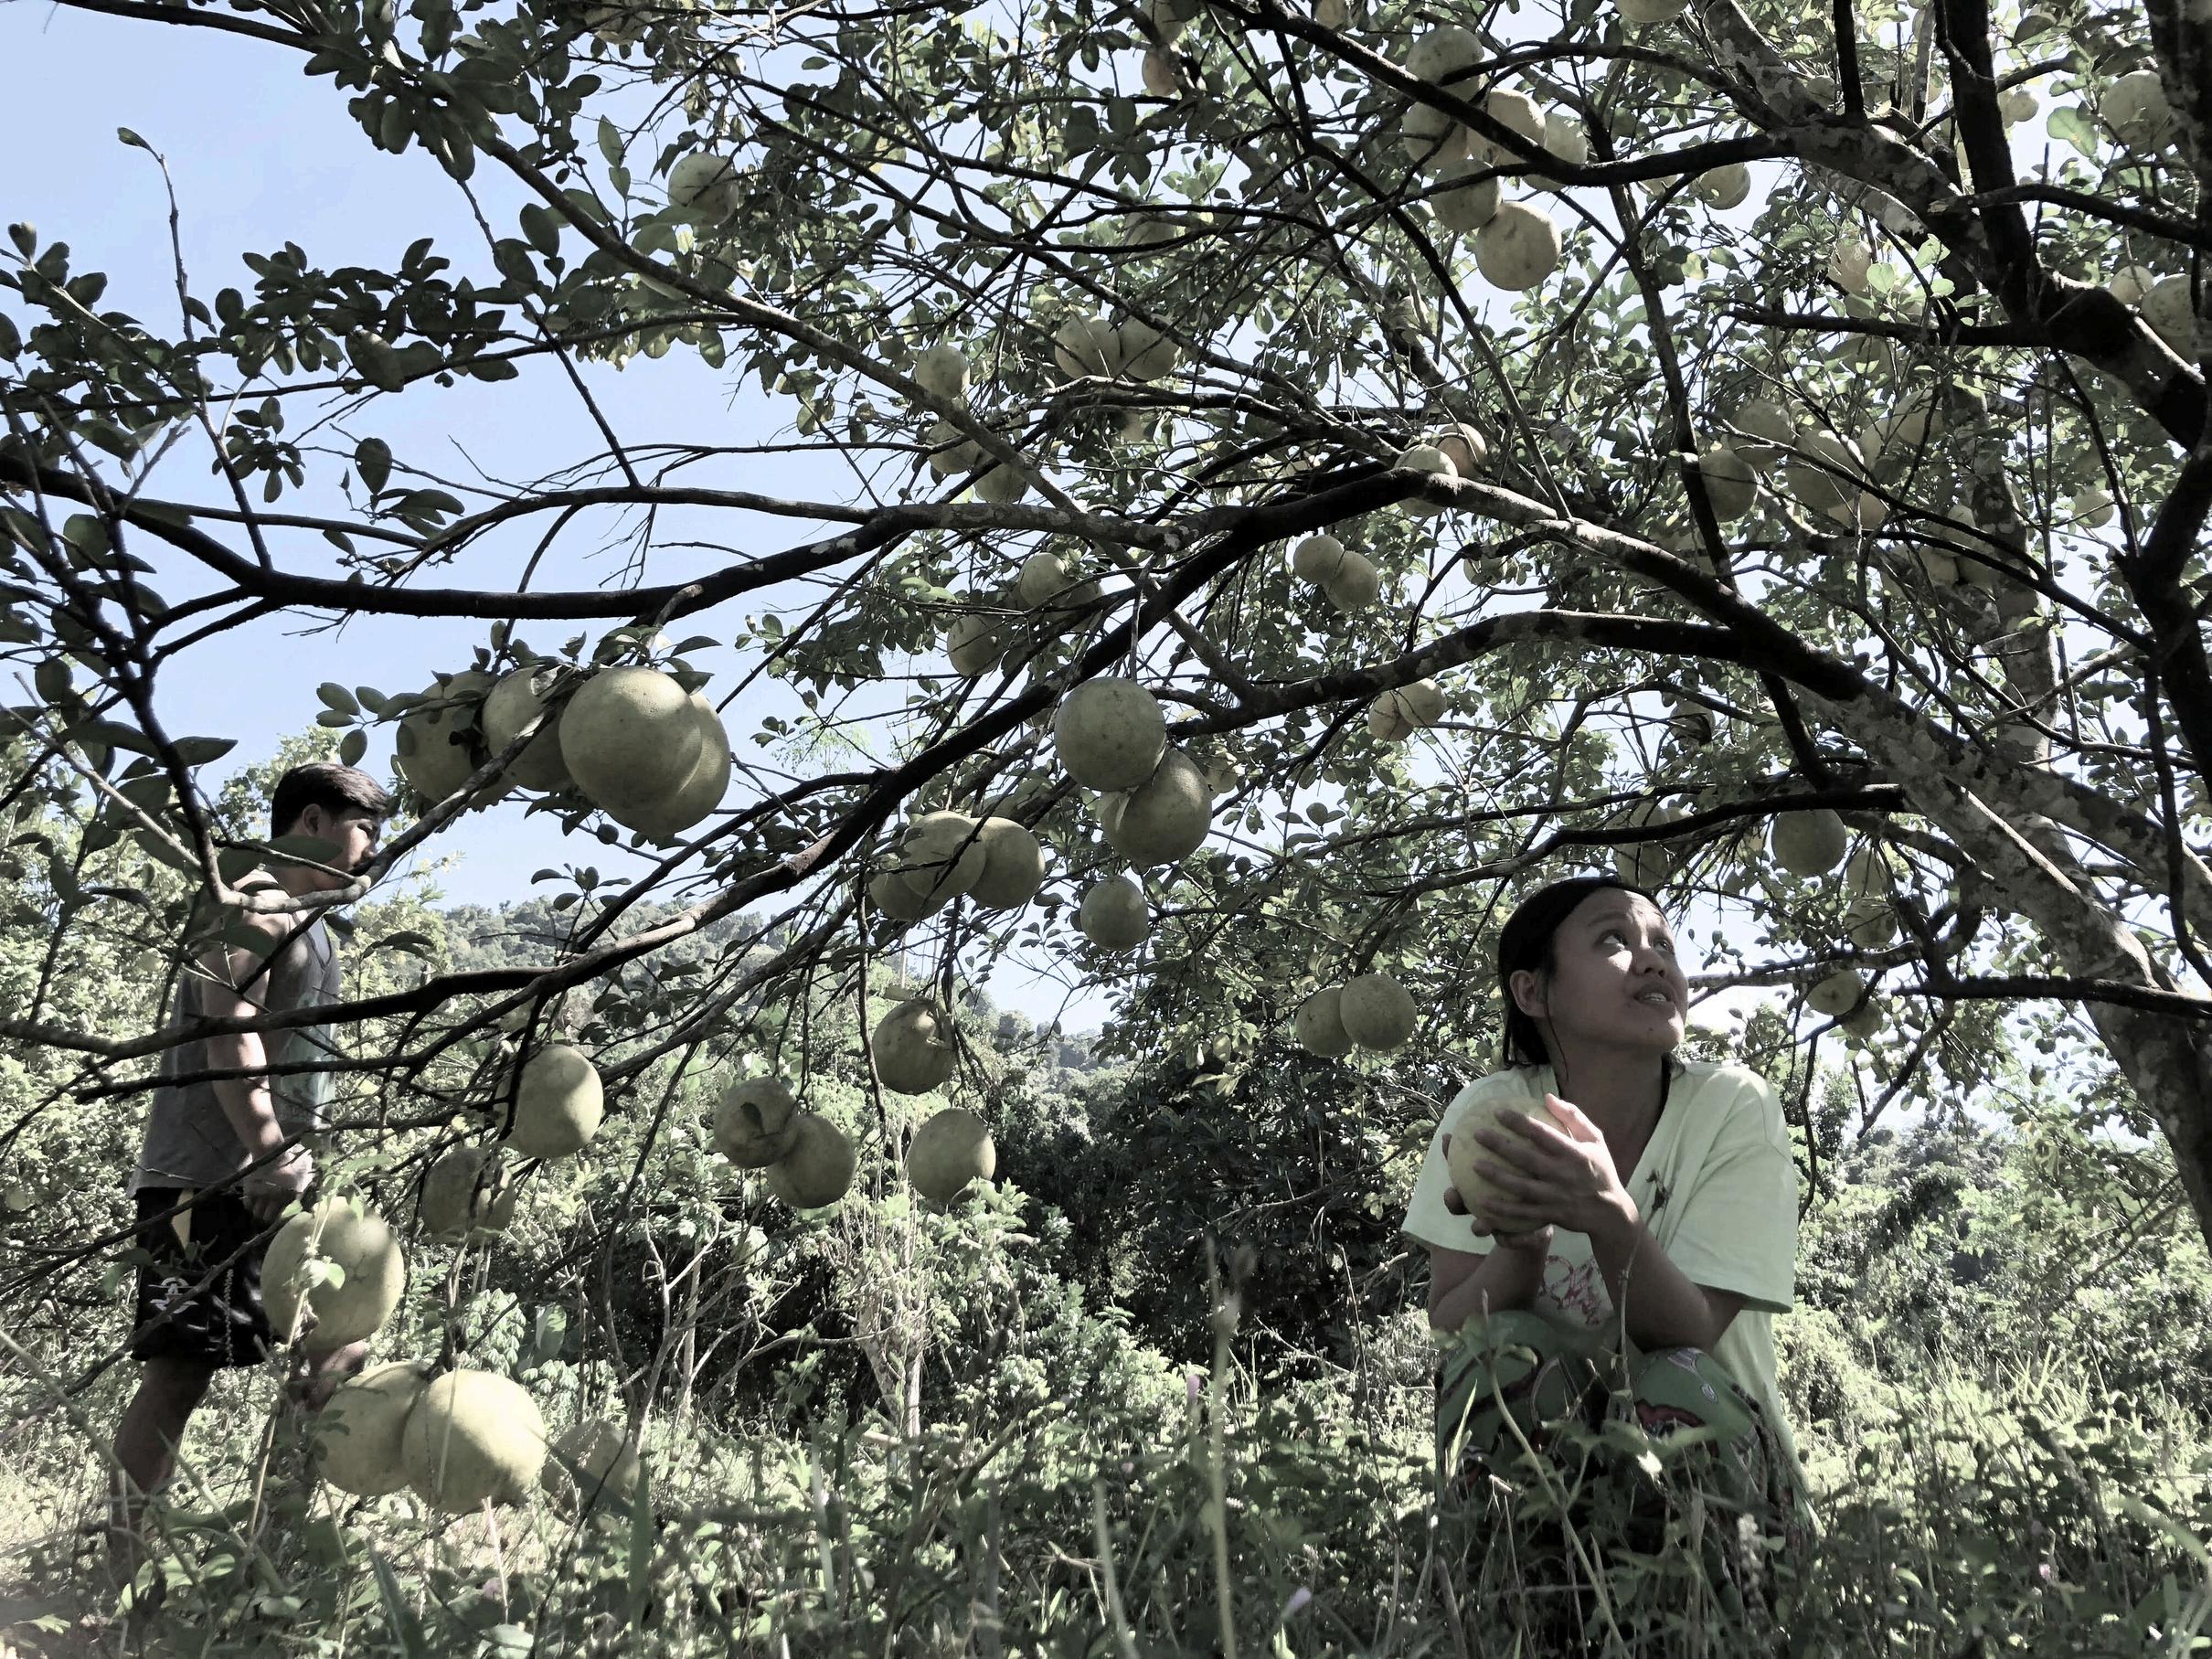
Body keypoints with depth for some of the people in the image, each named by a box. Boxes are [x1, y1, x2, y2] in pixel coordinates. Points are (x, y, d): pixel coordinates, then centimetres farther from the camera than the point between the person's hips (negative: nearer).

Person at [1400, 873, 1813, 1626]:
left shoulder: (1736, 1107, -12)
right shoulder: (1489, 1111, -8)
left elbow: (1689, 1334, -21)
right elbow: (1452, 1331, -10)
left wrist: (1606, 1211, -40)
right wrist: (1522, 1243, -31)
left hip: (1714, 1442, 0)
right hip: (1538, 1448, 1)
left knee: (1674, 1385, -32)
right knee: (1509, 1347, -30)